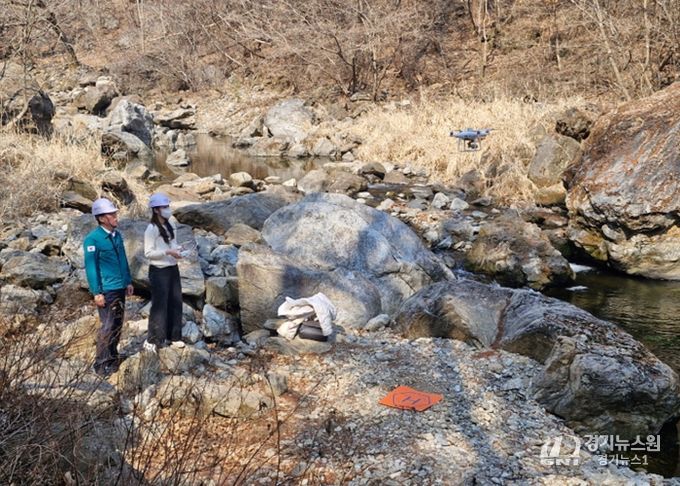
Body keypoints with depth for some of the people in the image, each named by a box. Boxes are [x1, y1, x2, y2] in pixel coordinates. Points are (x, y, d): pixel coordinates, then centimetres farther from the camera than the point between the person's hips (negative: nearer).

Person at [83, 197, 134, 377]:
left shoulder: (117, 235, 7)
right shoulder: (93, 239, -15)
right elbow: (91, 267, -14)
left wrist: (128, 282, 17)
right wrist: (97, 293, -16)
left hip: (120, 287, 8)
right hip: (106, 290, -7)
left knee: (118, 324, 15)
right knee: (108, 327, -5)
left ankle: (113, 357, 28)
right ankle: (102, 364, 4)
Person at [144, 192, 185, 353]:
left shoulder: (170, 226, 9)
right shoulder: (151, 229, -14)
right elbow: (148, 253, -16)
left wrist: (178, 249, -3)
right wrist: (168, 252, -23)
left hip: (173, 269, 8)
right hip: (159, 271, -7)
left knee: (175, 303, 12)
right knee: (159, 305, -2)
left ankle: (174, 336, 26)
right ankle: (153, 341, 8)